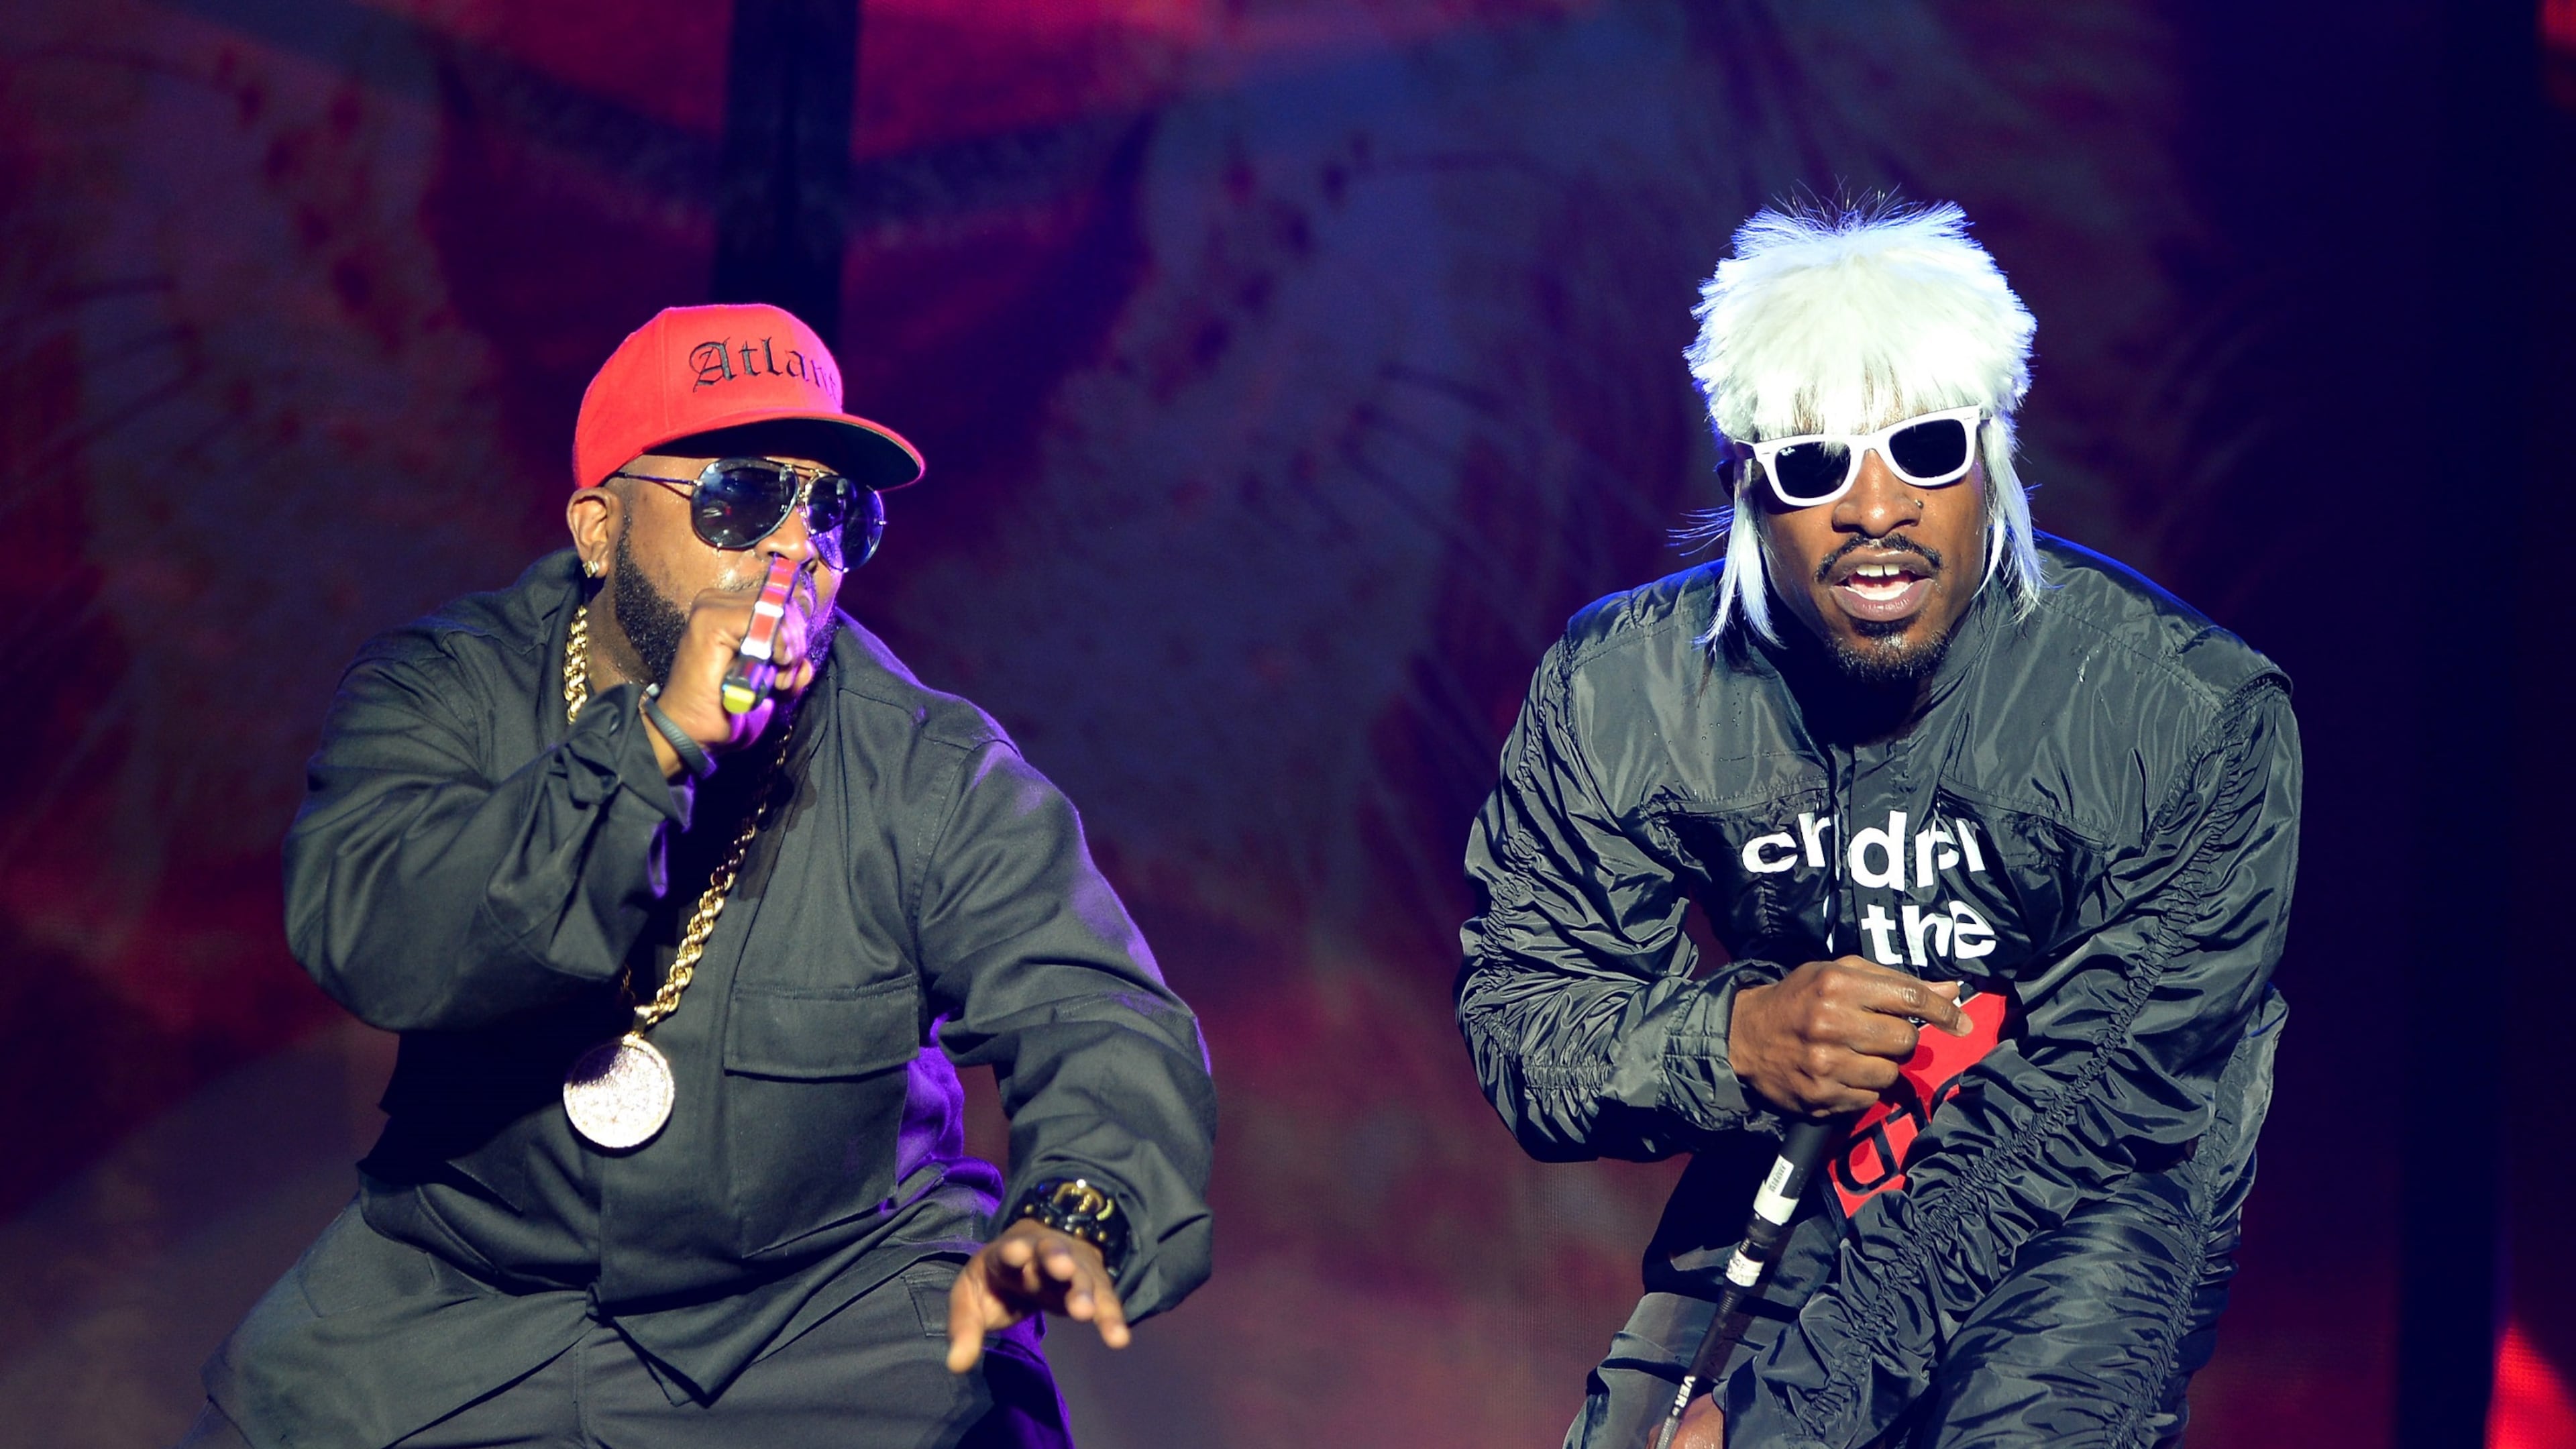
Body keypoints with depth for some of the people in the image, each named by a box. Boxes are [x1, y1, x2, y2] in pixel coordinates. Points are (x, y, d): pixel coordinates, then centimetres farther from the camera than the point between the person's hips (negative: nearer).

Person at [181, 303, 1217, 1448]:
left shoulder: (931, 775, -7)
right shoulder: (441, 695, -5)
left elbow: (1101, 1023, -16)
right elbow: (366, 942, -23)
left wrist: (1068, 1215, -39)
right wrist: (657, 743, -30)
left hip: (837, 1304, -1)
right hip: (462, 1300, 2)